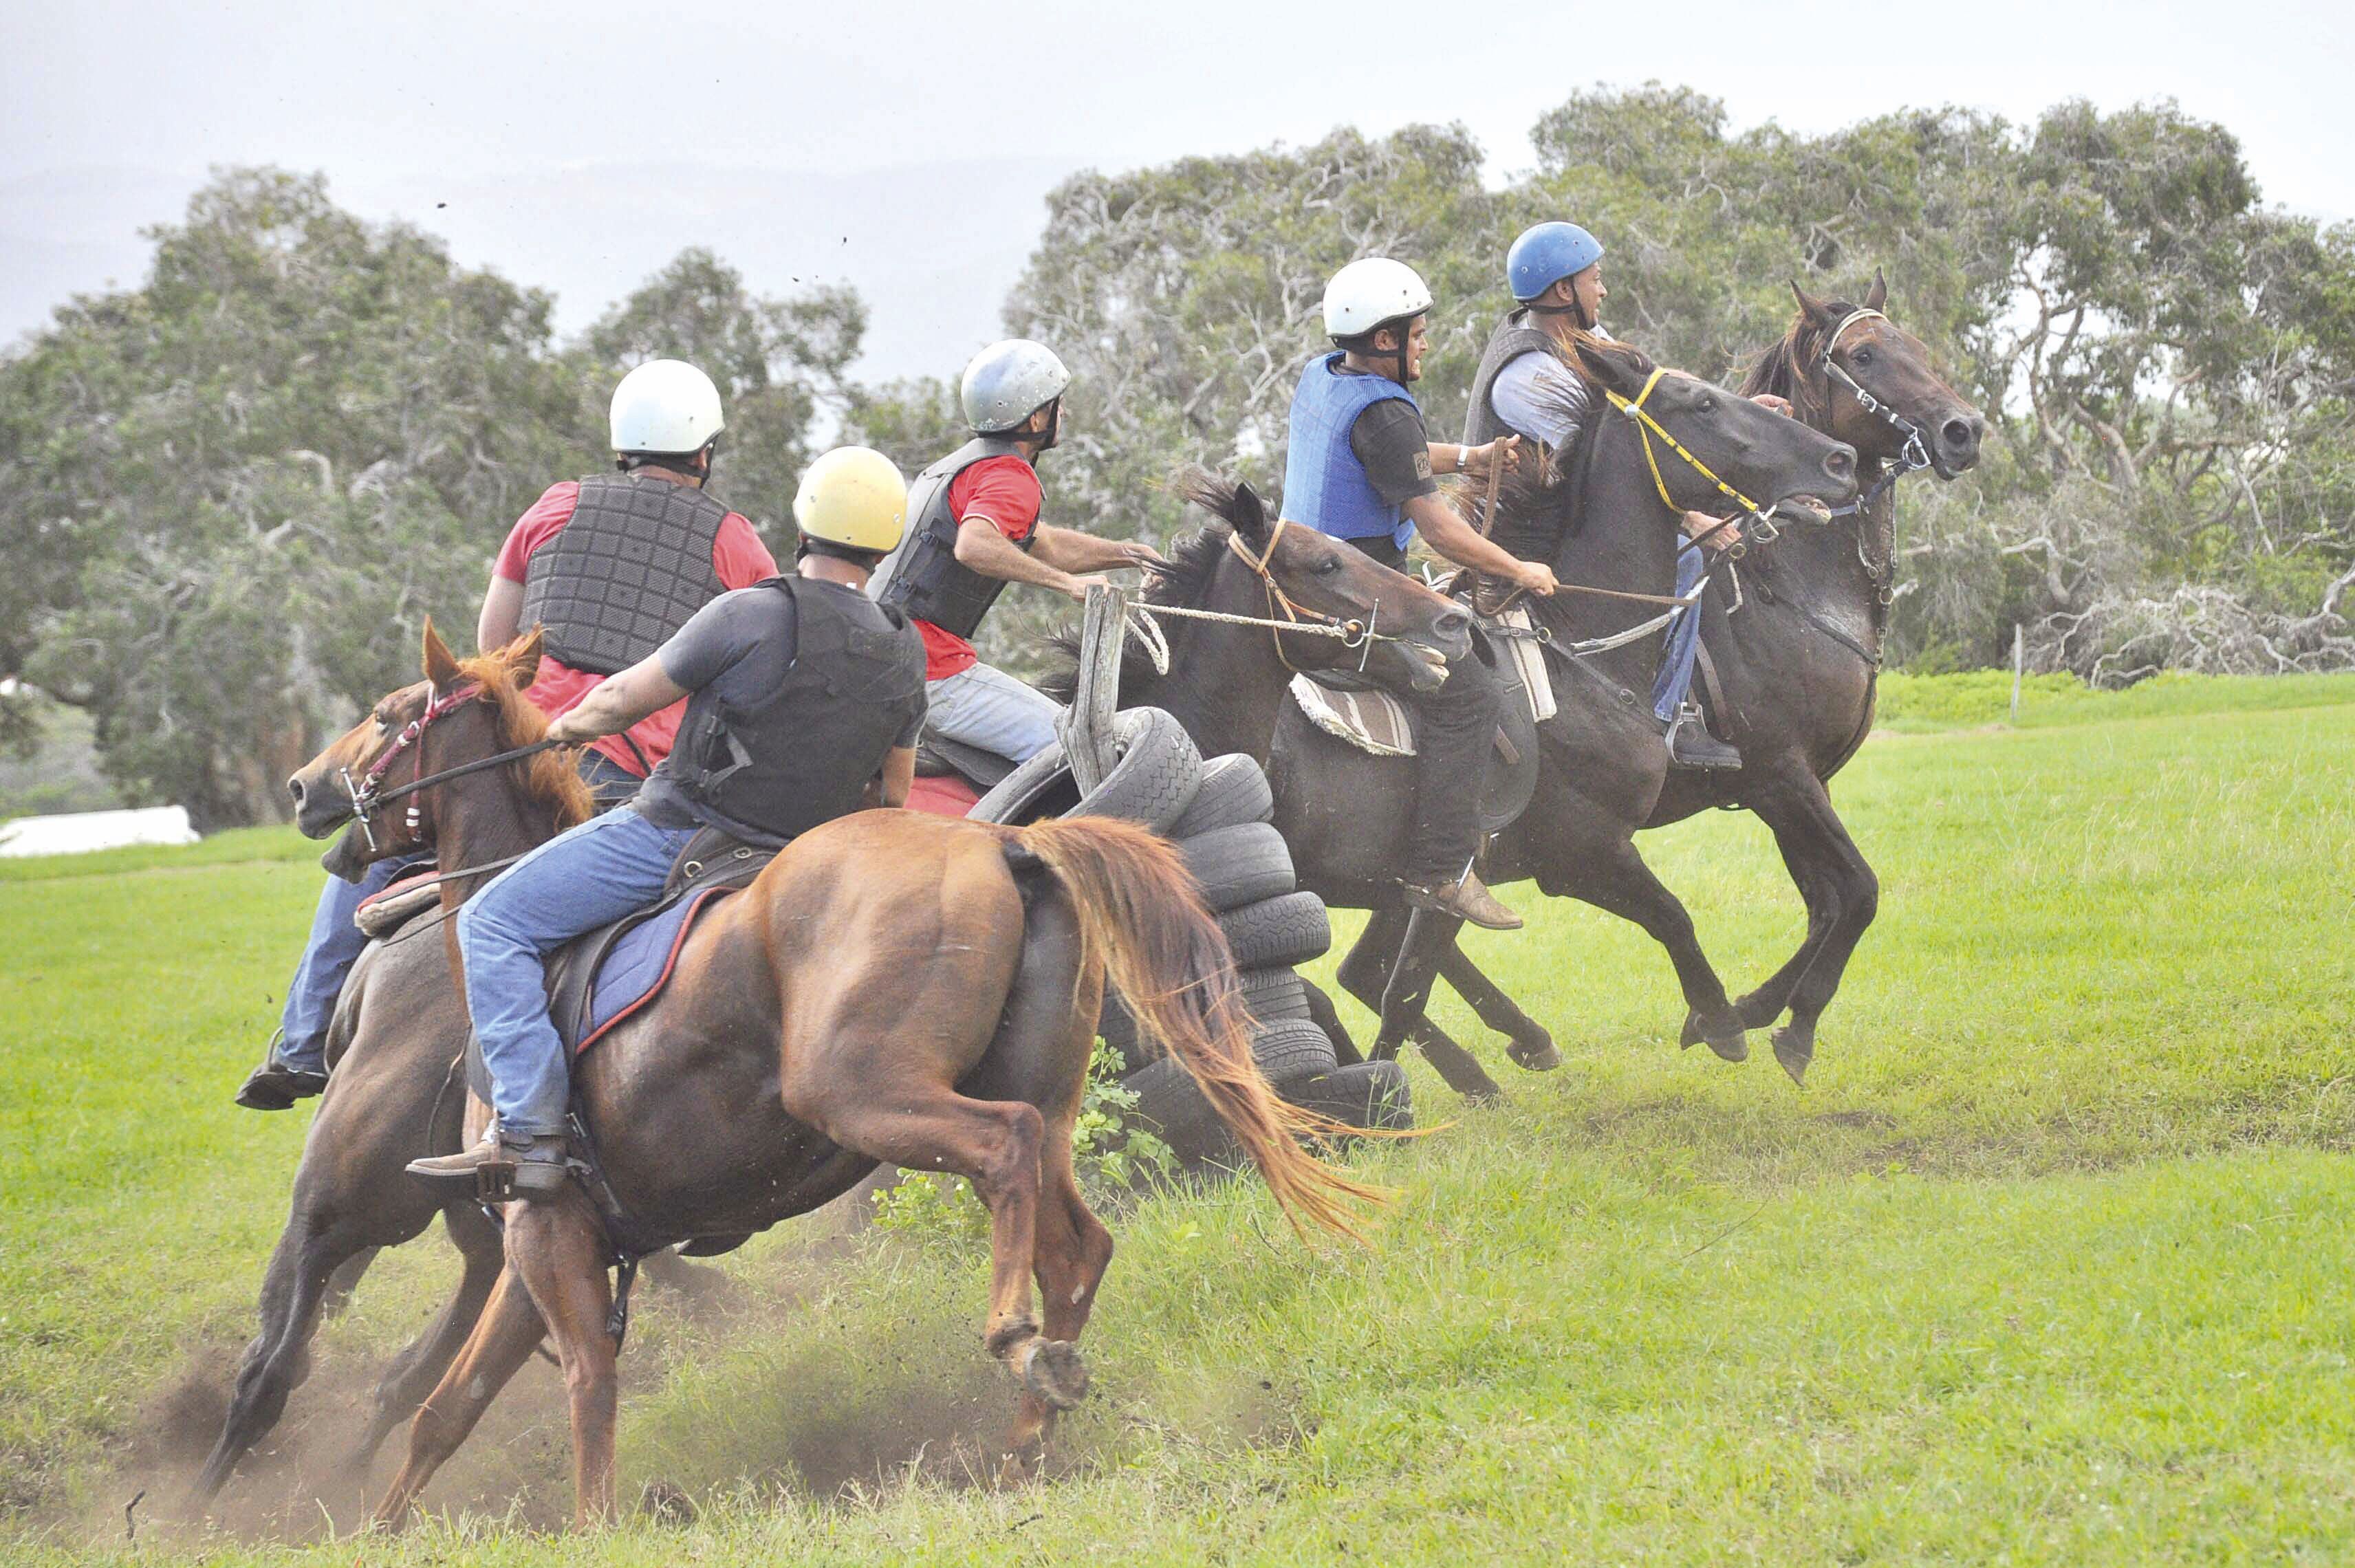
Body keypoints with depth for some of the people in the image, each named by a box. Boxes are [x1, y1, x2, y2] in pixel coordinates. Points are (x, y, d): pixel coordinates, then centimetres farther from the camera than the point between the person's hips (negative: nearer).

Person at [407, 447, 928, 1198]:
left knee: (492, 923, -4)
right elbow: (893, 793, 15)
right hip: (806, 857, 8)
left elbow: (628, 699, -7)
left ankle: (530, 1135, -16)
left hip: (680, 829, -7)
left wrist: (572, 725, 14)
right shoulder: (906, 652, 3)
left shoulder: (753, 615, -17)